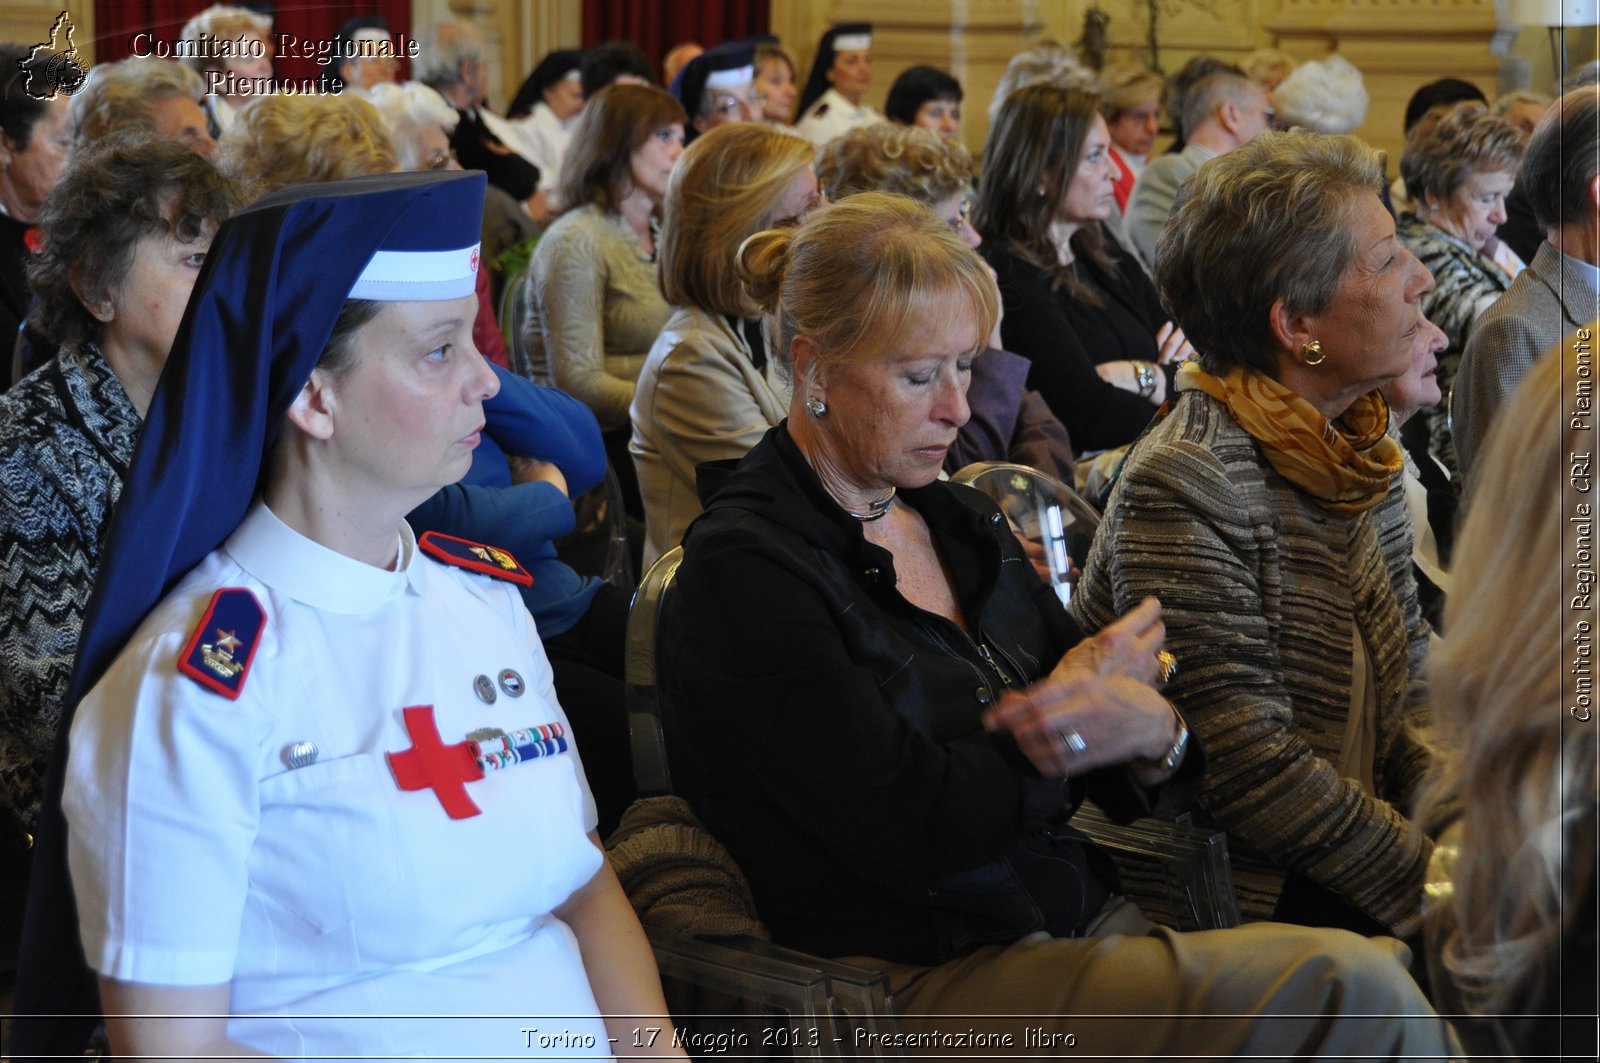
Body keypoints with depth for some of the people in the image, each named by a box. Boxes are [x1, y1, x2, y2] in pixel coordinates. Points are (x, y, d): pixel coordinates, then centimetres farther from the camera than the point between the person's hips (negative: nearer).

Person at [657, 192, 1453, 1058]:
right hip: (925, 981, -7)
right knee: (1351, 991, -23)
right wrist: (1080, 707, -2)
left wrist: (1153, 734, -13)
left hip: (1084, 920, 8)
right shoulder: (742, 569, -9)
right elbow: (912, 831, -17)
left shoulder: (960, 523, 15)